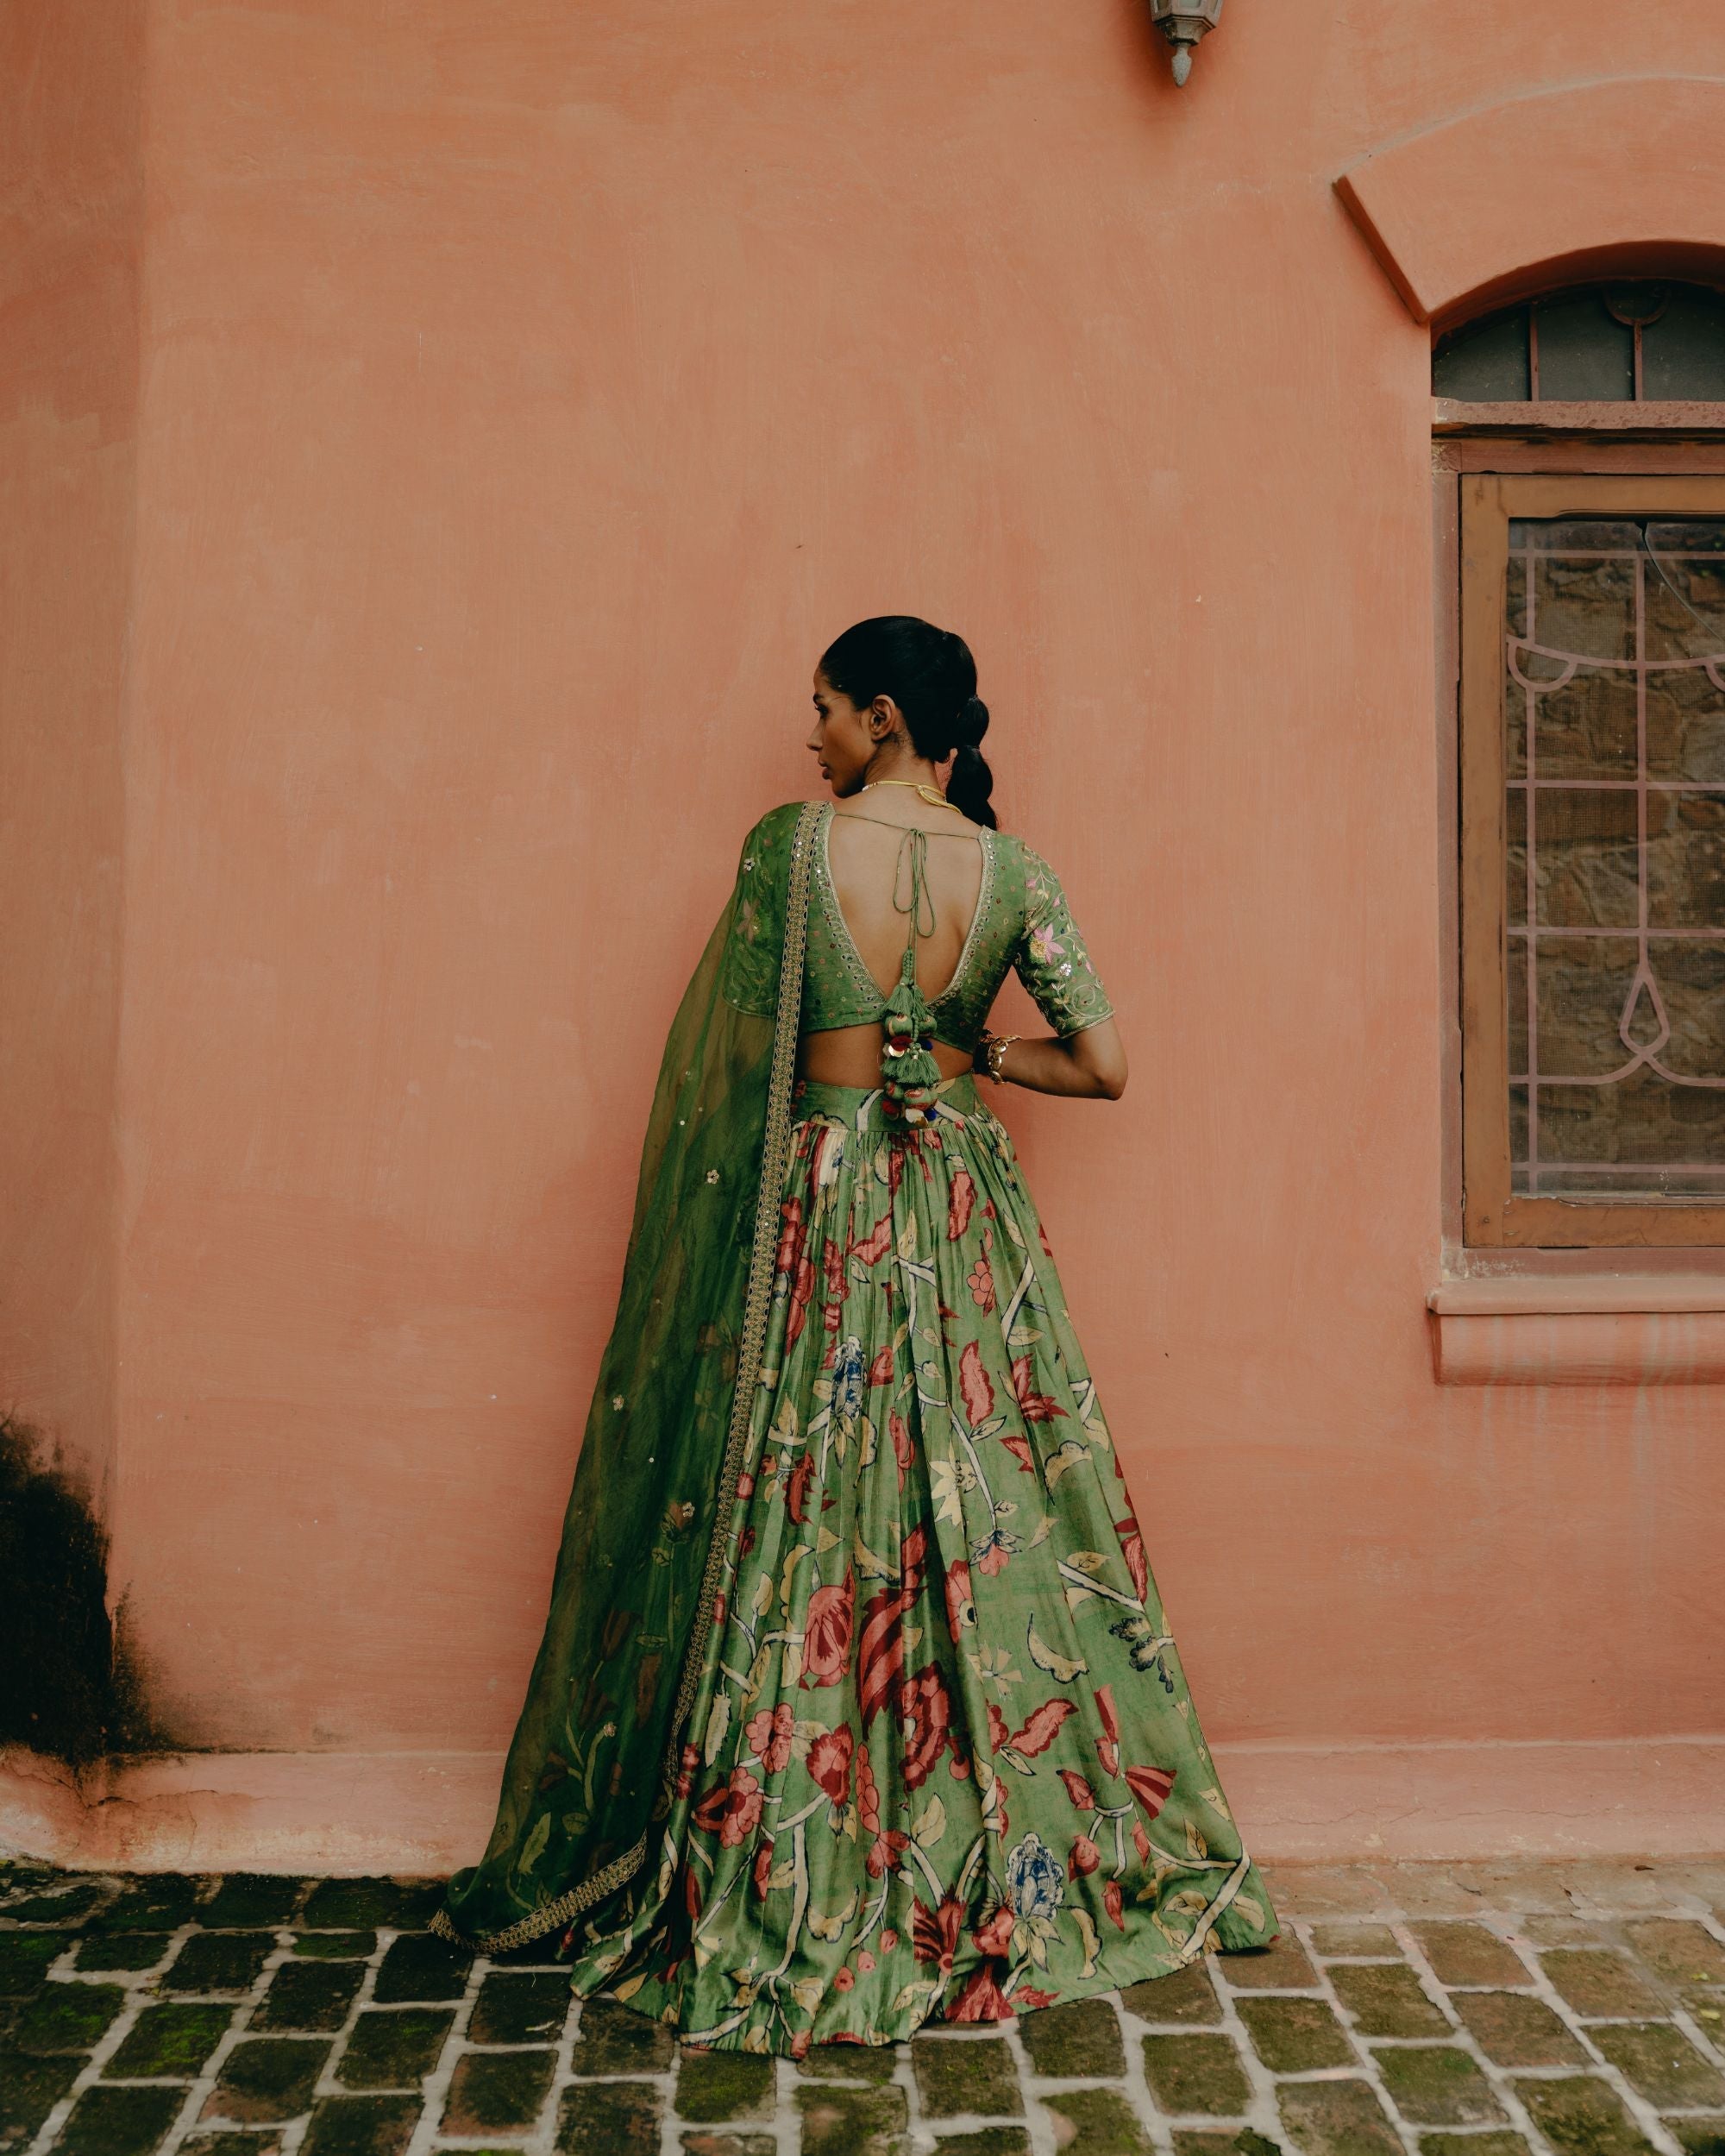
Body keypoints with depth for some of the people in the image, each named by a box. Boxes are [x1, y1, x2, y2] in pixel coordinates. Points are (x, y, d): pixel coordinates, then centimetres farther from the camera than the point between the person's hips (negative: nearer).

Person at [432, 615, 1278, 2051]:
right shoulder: (1012, 871, -1)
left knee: (787, 1545, 6)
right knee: (989, 1528, 10)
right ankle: (1026, 1871, 21)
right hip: (961, 1222, 2)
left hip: (808, 1215, -2)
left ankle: (784, 1892, 18)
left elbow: (736, 1045, -2)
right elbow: (1102, 1065, -1)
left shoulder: (790, 844, -7)